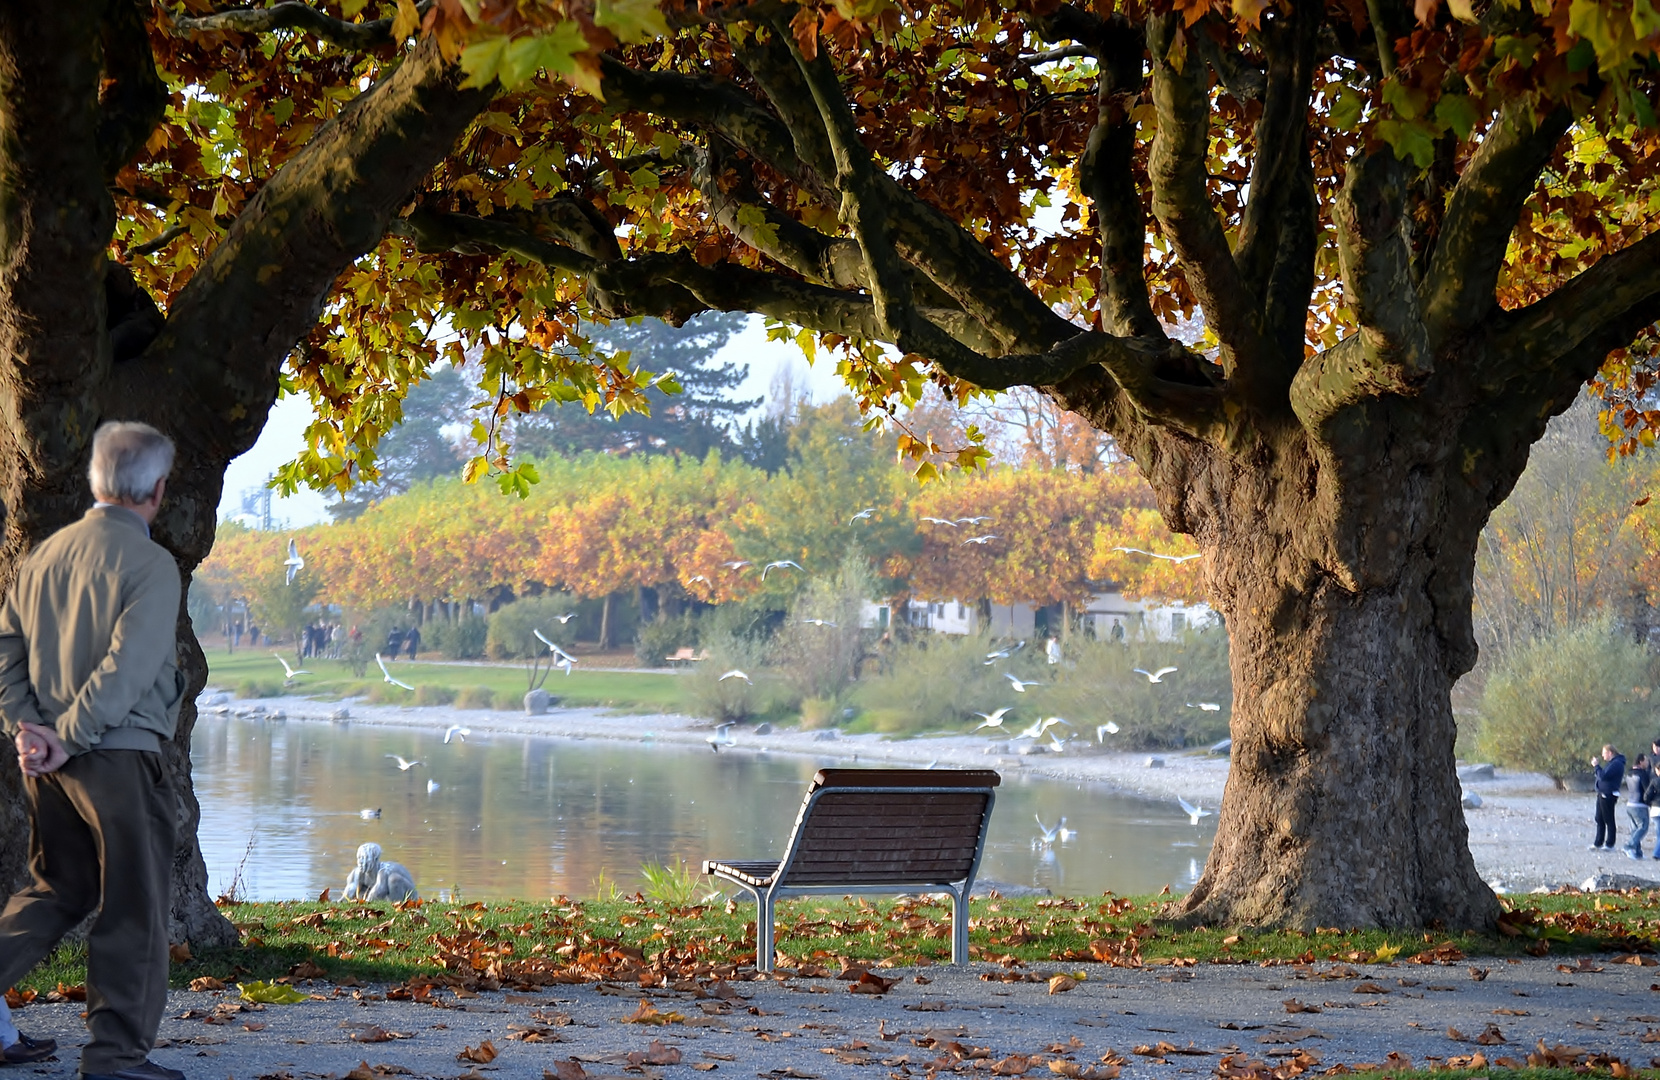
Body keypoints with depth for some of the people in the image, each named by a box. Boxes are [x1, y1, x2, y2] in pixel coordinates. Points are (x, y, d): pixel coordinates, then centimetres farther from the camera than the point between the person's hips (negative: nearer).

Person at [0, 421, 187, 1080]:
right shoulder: (151, 564, -11)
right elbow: (127, 666, -20)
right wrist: (71, 737, -16)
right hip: (120, 756, -7)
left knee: (57, 890, 21)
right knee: (135, 907, 3)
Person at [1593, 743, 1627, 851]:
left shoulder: (1616, 764, -17)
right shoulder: (1611, 762, 17)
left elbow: (1603, 776, -24)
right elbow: (1603, 775, 20)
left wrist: (1596, 766, -13)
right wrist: (1595, 767, 9)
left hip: (1608, 795, -11)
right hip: (1602, 794, 11)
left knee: (1608, 820, -3)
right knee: (1599, 819, 14)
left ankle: (1610, 845, 4)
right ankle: (1598, 843, 21)